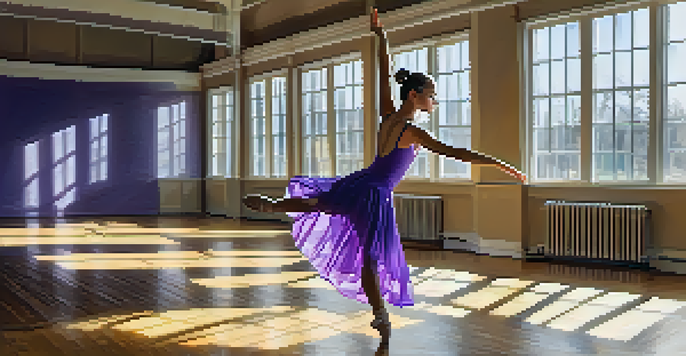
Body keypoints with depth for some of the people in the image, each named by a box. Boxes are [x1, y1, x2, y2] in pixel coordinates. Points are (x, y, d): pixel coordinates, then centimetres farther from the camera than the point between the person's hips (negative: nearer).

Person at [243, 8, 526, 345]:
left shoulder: (388, 115, 0)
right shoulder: (412, 132, -21)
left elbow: (385, 75, 11)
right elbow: (452, 152, -30)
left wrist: (380, 36, 22)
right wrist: (499, 163, -32)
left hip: (357, 185, 7)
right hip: (376, 196, -7)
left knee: (316, 202, 30)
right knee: (372, 257, 0)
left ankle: (269, 205, 46)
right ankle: (380, 317, 12)